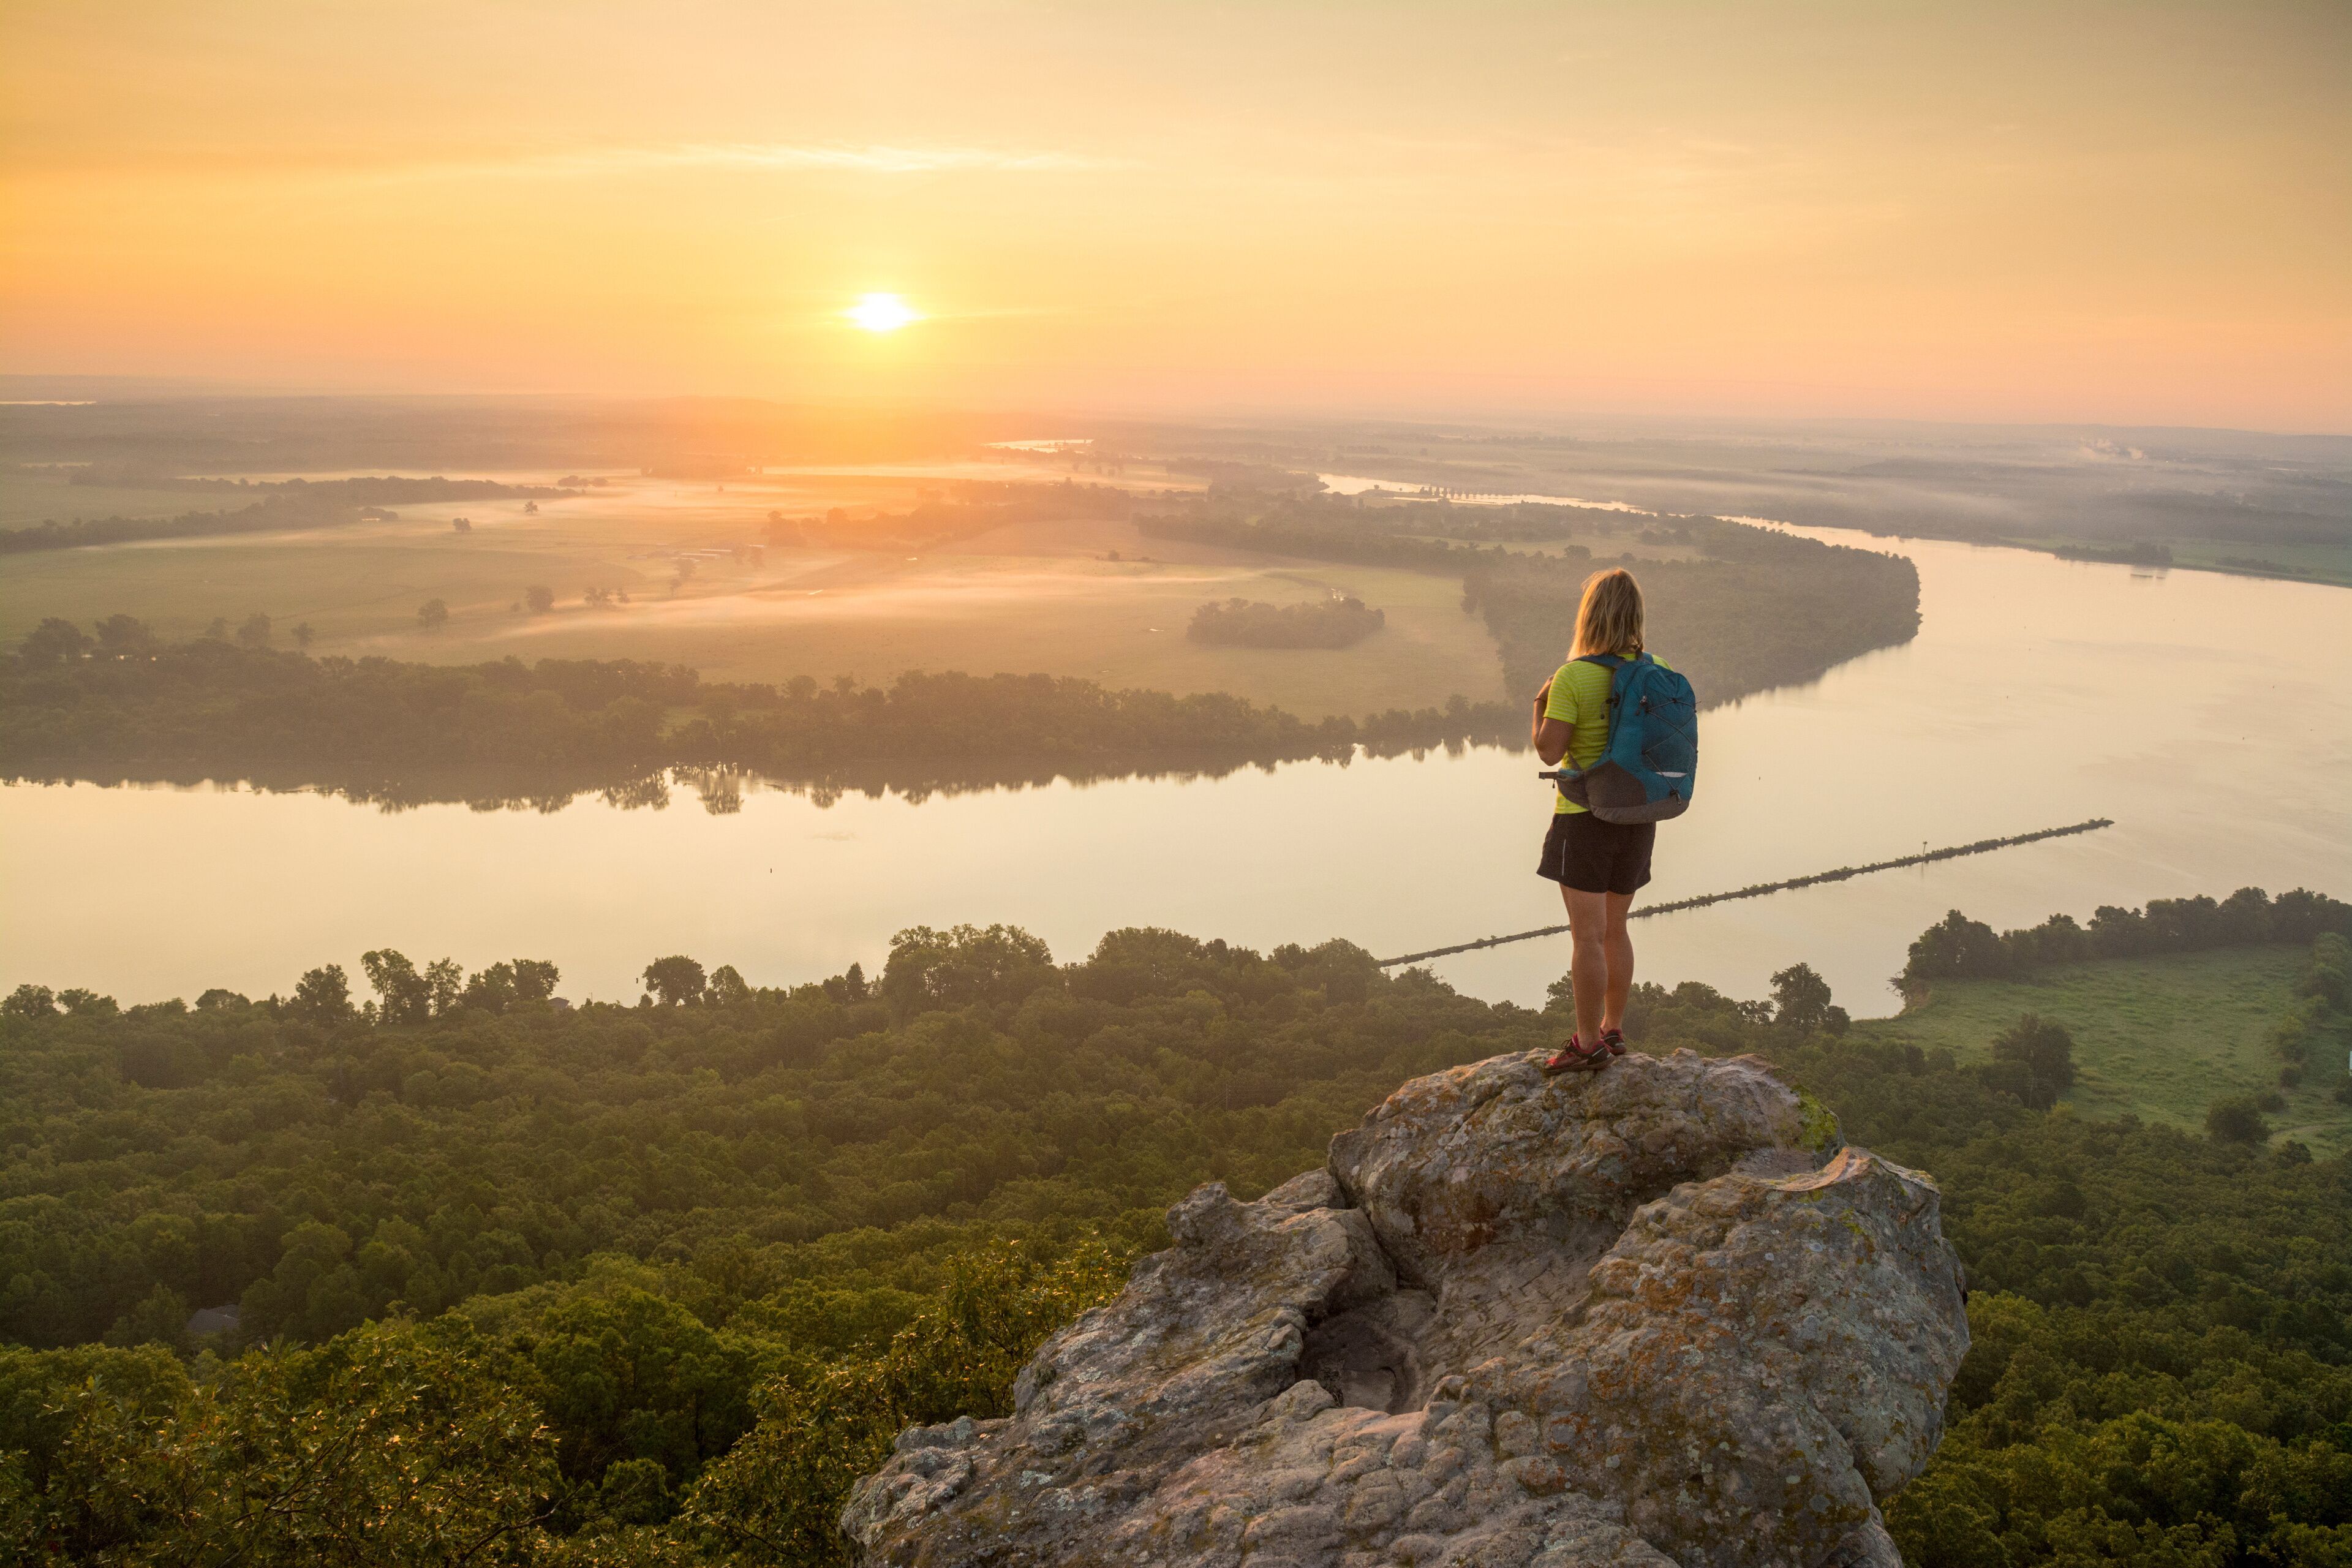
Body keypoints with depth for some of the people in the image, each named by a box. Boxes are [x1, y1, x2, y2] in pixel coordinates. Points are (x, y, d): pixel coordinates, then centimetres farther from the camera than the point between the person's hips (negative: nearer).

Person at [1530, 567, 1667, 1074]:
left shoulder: (1573, 676, -17)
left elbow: (1549, 752, -17)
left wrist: (1540, 705, 0)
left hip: (1586, 818, -6)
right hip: (1639, 818, 6)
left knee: (1587, 935, 1)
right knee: (1614, 929, 19)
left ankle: (1588, 1044, 6)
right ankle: (1613, 1030, 28)